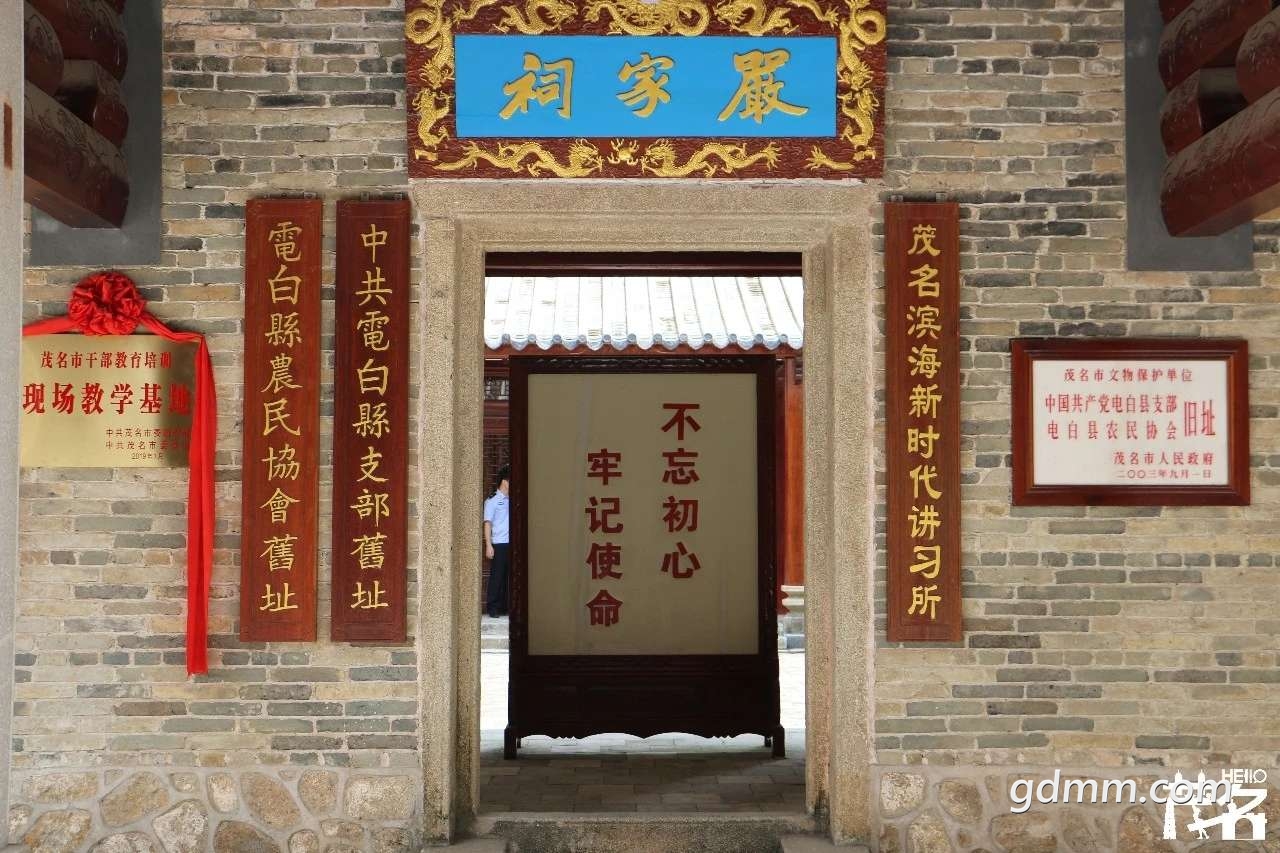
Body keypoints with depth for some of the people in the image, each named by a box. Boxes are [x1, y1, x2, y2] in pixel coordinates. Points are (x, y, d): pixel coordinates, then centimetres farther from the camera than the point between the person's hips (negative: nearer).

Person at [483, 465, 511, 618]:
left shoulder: (510, 501, 14)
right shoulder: (492, 501, -2)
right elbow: (487, 524, -6)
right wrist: (488, 546, -11)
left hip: (510, 544, 6)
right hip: (499, 544, -6)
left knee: (507, 577, 7)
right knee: (496, 576, -2)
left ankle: (503, 607, 13)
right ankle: (492, 608, 4)